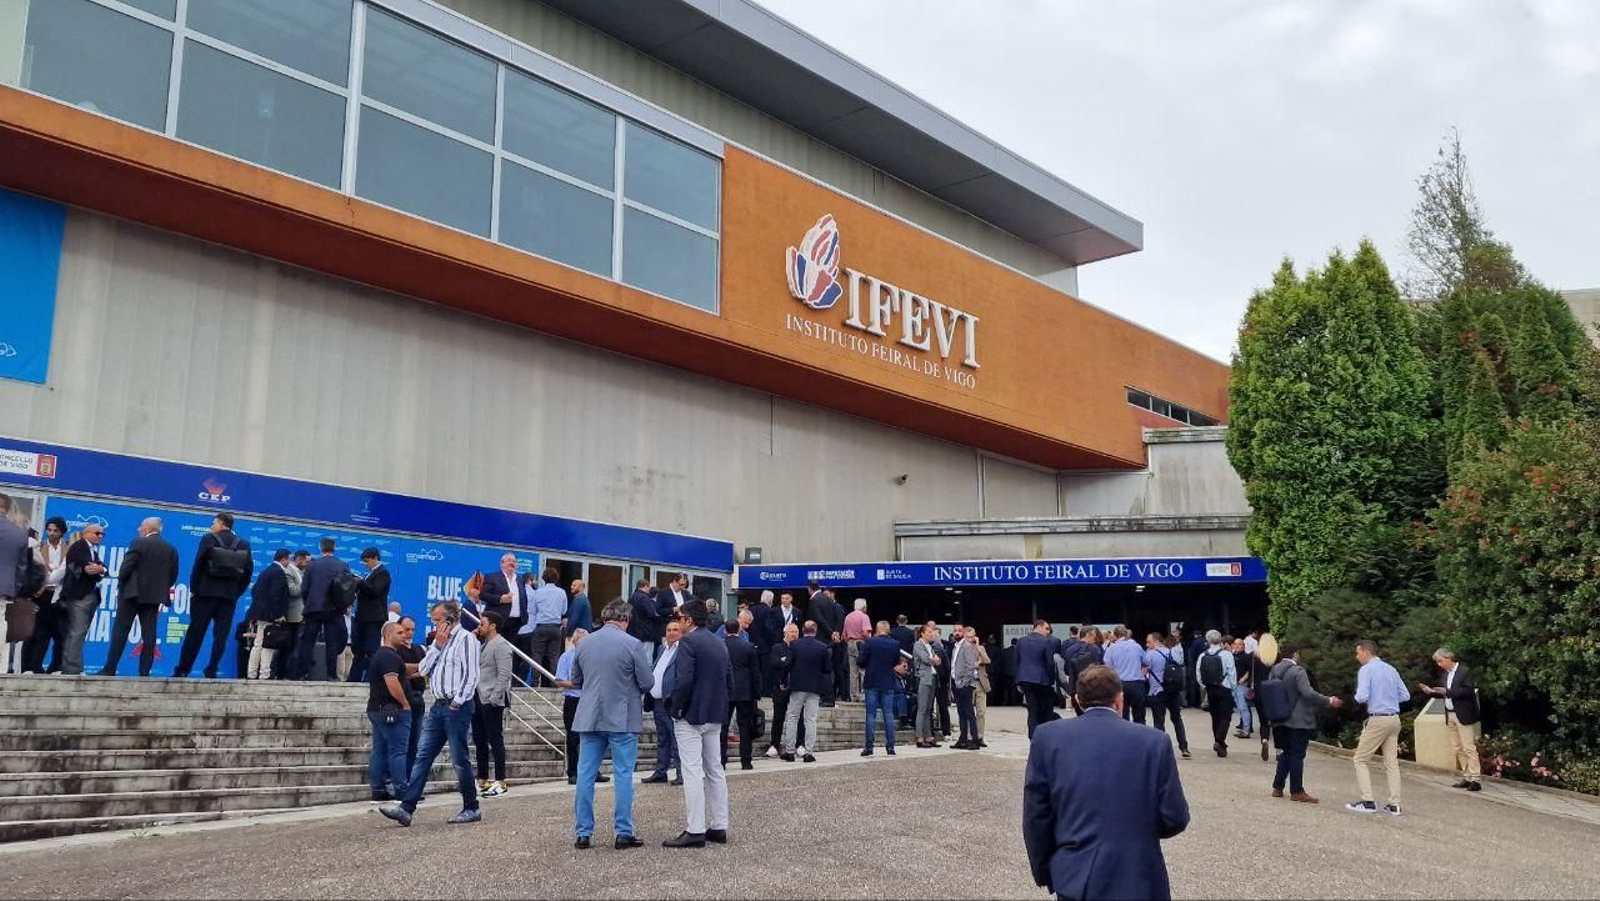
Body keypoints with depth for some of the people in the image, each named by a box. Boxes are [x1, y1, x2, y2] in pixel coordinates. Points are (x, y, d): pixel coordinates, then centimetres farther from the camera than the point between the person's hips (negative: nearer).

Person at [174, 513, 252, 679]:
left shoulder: (209, 539, -3)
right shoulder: (244, 545, 5)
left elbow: (198, 565, -7)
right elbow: (248, 571, 3)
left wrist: (193, 589, 1)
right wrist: (237, 592, 10)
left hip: (206, 593, -2)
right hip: (229, 596, 2)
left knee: (194, 634, 4)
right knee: (221, 636, 4)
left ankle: (182, 671, 8)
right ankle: (211, 671, 0)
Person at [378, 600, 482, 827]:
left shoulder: (465, 638, -7)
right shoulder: (439, 639, 20)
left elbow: (471, 675, -13)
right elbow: (423, 669, 11)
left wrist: (457, 702, -17)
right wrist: (437, 645, 2)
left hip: (457, 707, -8)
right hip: (438, 706, 8)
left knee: (459, 759, -2)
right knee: (422, 756, 1)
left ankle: (471, 809, 9)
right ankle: (406, 808, -1)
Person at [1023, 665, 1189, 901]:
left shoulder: (1048, 737, -3)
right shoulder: (1154, 742, -6)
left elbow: (1035, 815, -1)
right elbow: (1175, 819, -2)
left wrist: (1046, 874, 12)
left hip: (1073, 878, 1)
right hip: (1136, 879, -1)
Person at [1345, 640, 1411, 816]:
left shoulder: (1366, 670, -10)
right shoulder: (1391, 669, 11)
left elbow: (1362, 697, -19)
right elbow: (1405, 695, 12)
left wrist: (1357, 698, 3)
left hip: (1377, 719, -7)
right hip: (1394, 719, 7)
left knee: (1361, 759, 3)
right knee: (1392, 762, 9)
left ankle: (1368, 802, -4)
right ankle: (1394, 805, 7)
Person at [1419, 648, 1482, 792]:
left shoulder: (1464, 672, -10)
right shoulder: (1445, 674, 12)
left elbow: (1469, 691, -21)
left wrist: (1447, 691, -24)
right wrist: (1430, 691, 1)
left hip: (1462, 715, -8)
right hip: (1450, 716, 8)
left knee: (1469, 748, -7)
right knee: (1457, 749, 10)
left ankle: (1476, 779, -6)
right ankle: (1466, 778, 15)